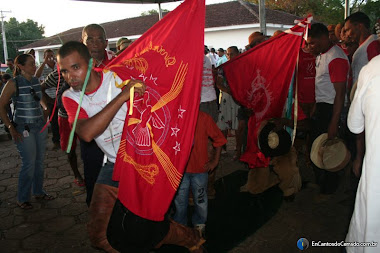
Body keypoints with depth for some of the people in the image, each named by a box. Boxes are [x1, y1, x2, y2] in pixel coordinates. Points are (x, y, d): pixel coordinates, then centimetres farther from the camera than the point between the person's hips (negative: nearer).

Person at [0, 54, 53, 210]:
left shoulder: (36, 81, 6)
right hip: (24, 129, -6)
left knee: (39, 161, 12)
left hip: (40, 126, 6)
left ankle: (38, 192, 28)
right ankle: (22, 199, 13)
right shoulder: (14, 83, -11)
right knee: (29, 164, -4)